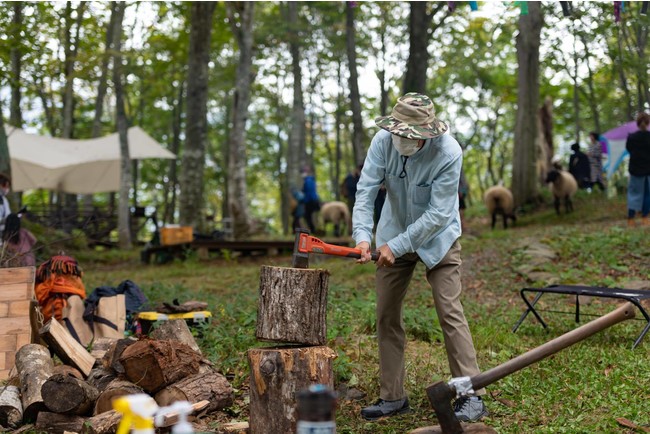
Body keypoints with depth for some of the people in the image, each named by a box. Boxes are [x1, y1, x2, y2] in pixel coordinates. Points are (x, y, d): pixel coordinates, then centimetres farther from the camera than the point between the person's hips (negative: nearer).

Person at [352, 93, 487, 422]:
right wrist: (362, 235, -37)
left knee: (450, 312, -10)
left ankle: (472, 396, -2)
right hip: (393, 236, 4)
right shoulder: (383, 141, -18)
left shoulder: (448, 153, -28)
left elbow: (437, 214, -27)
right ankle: (393, 397, 15)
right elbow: (365, 191, -22)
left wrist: (396, 246, -29)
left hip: (437, 238, -4)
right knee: (386, 315, 5)